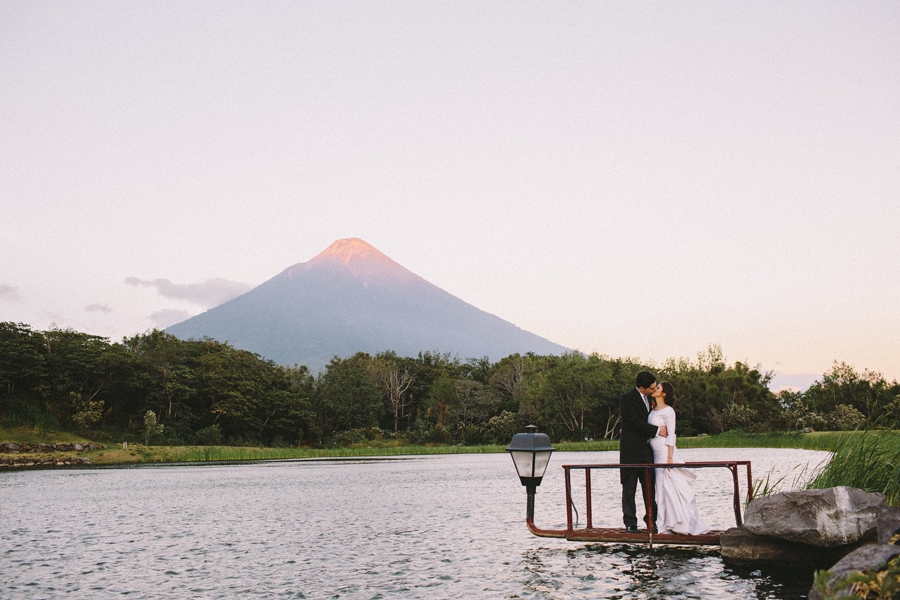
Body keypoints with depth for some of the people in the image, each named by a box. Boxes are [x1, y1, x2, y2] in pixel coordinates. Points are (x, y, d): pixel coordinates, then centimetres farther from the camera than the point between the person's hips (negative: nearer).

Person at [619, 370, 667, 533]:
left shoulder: (649, 398, 13)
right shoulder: (627, 398, -11)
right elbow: (635, 422, -18)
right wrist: (657, 430, -16)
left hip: (647, 448, 7)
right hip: (631, 449, -6)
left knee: (650, 486, 6)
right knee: (629, 487, 1)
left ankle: (651, 520, 15)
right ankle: (630, 523, 7)